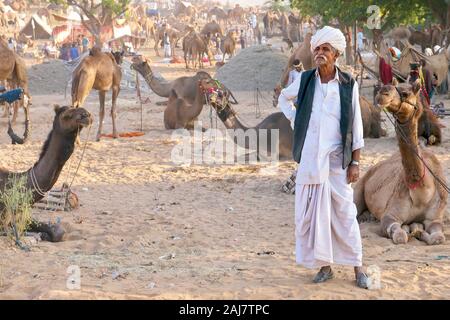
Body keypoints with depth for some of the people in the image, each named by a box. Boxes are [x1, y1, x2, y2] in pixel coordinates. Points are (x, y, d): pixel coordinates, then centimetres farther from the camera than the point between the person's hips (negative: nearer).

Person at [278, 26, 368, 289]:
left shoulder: (349, 85, -3)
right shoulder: (305, 80, 1)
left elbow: (356, 127, -1)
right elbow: (284, 98, 22)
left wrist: (355, 163, -4)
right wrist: (295, 122, 7)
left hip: (337, 160, -2)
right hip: (309, 158, 2)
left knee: (344, 213, 0)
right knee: (311, 212, 4)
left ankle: (358, 267, 9)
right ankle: (325, 266, 15)